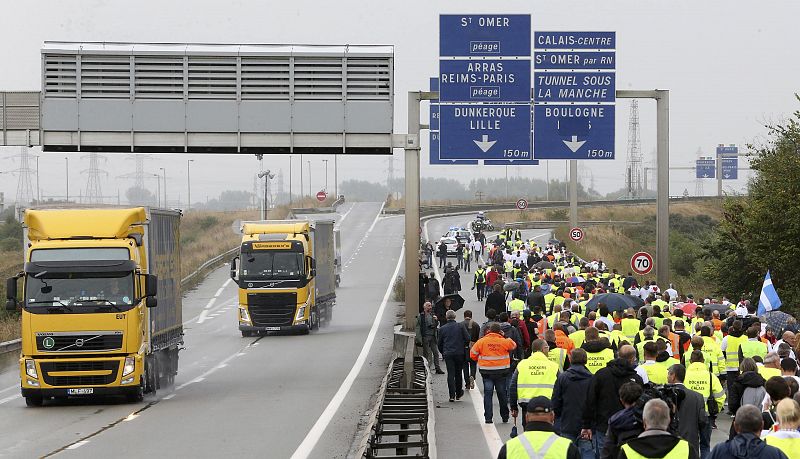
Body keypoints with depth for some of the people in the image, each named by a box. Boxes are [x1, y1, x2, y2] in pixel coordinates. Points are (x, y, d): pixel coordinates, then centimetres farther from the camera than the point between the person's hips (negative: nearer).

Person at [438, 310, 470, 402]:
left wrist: (443, 353, 21)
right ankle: (458, 394, 22)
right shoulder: (460, 327, -2)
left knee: (450, 374, 0)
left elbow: (440, 343, 7)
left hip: (448, 354, 0)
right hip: (459, 353, 0)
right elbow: (468, 339, -5)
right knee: (458, 374, 12)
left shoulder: (442, 328, 2)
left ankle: (452, 395, -7)